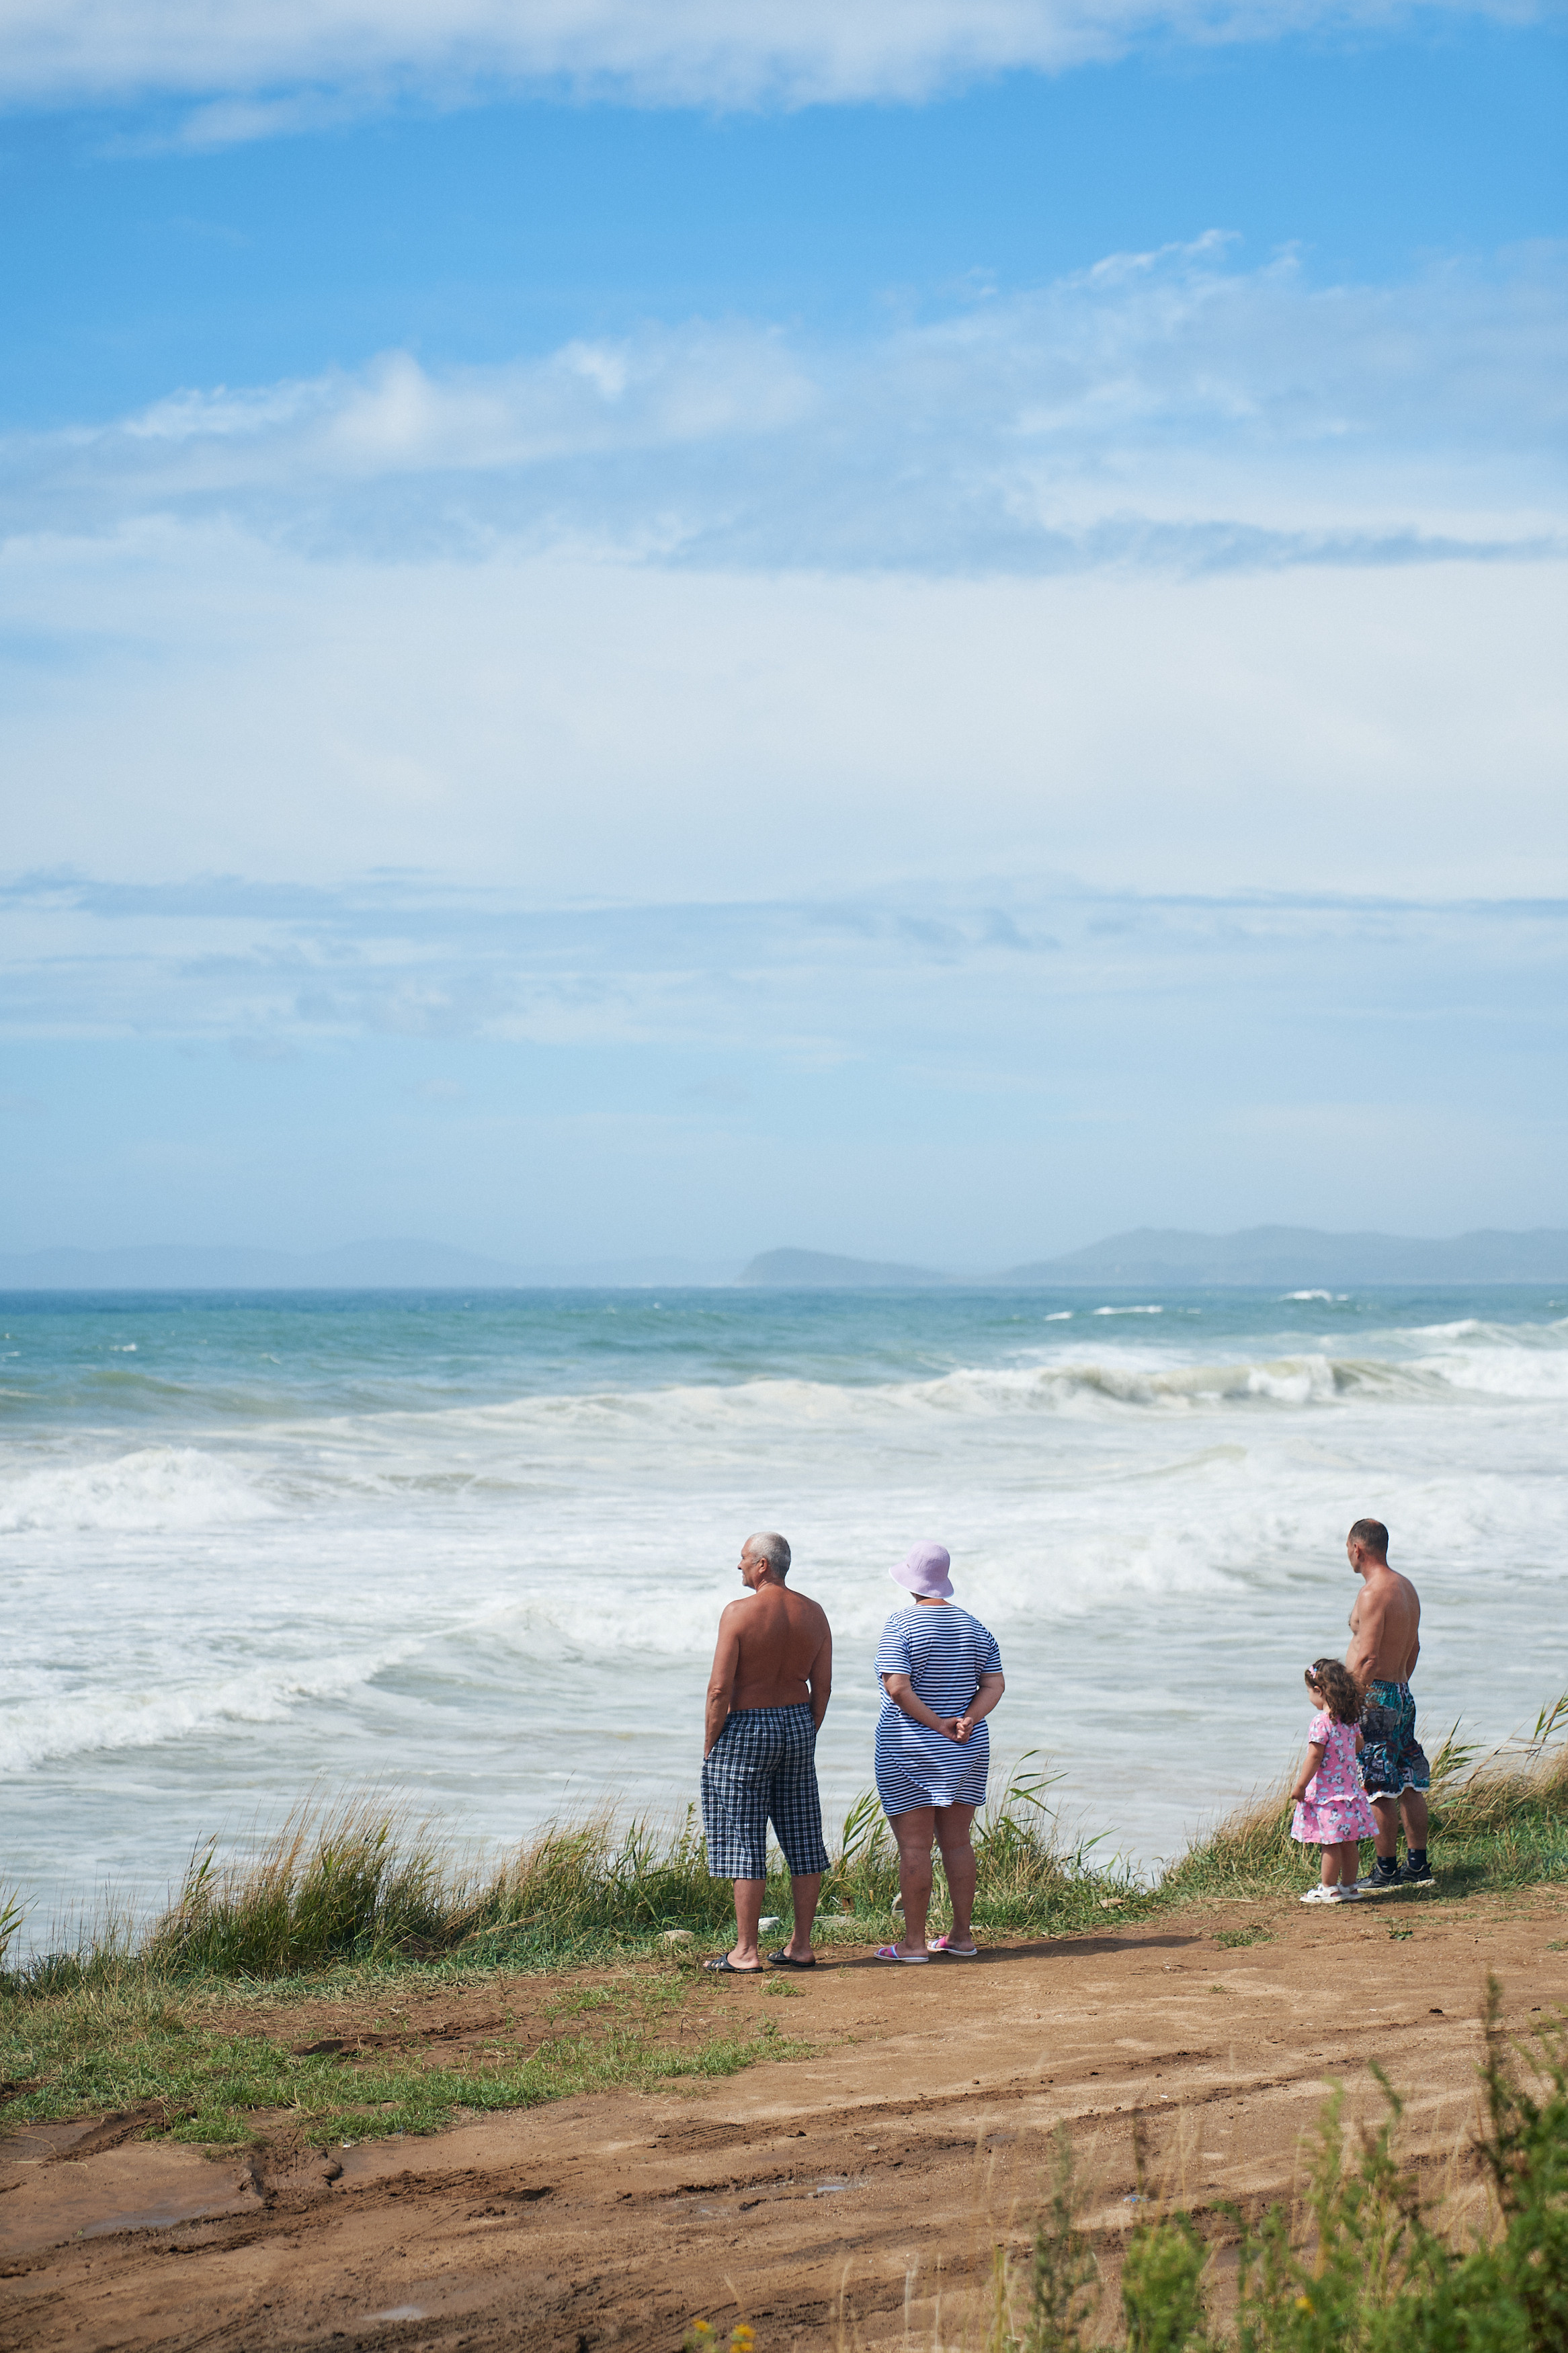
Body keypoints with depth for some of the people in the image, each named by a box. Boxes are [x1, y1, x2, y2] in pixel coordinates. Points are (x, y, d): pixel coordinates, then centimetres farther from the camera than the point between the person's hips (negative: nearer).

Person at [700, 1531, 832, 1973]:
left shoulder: (739, 1613, -14)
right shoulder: (813, 1614, 3)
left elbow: (719, 1689, -15)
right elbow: (822, 1688, 6)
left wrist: (710, 1748, -7)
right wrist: (806, 1737, 16)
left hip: (746, 1729, -6)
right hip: (797, 1724, 6)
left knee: (745, 1843, -2)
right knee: (803, 1840, 10)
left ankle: (745, 1952, -2)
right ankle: (801, 1946, 15)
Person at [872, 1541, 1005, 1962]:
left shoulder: (900, 1626, -11)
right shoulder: (975, 1628, 7)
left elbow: (898, 1690, -21)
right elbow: (995, 1685, 1)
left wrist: (939, 1724, -15)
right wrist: (968, 1720, -10)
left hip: (908, 1753, -5)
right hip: (967, 1754, 5)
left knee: (914, 1846, -2)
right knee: (957, 1842, 12)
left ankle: (913, 1941, 0)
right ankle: (962, 1936, 16)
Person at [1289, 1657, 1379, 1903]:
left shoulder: (1321, 1722, -18)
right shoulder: (1350, 1719, 5)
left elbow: (1315, 1757, -20)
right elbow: (1358, 1745, 20)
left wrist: (1300, 1786, -13)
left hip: (1326, 1792, -8)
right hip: (1349, 1788, 8)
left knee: (1330, 1844, -2)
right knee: (1348, 1842, 12)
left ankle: (1329, 1889, 4)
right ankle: (1349, 1886, 19)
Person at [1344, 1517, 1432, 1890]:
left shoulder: (1373, 1593, -17)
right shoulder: (1406, 1587, 13)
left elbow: (1368, 1657, -22)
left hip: (1374, 1694, -10)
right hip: (1402, 1693, 10)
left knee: (1380, 1790, -5)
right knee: (1408, 1784, 12)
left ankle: (1386, 1871, -2)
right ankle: (1417, 1866, 17)